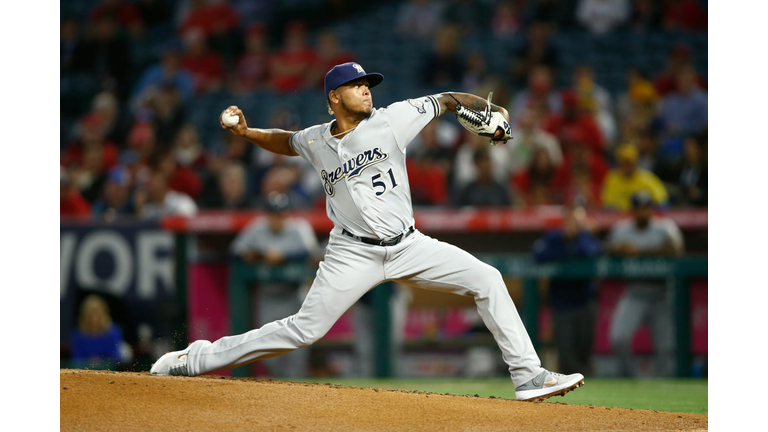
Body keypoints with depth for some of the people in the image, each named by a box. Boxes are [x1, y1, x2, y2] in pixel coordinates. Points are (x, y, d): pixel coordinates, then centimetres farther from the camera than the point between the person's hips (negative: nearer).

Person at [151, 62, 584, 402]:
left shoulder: (393, 119, -6)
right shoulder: (315, 141, 1)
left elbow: (448, 101, 0)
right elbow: (286, 141, 25)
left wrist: (495, 111, -16)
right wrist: (246, 132, 9)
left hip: (408, 246, 1)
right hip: (353, 254, -1)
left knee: (487, 279, -12)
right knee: (305, 329, -8)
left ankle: (528, 376, -8)